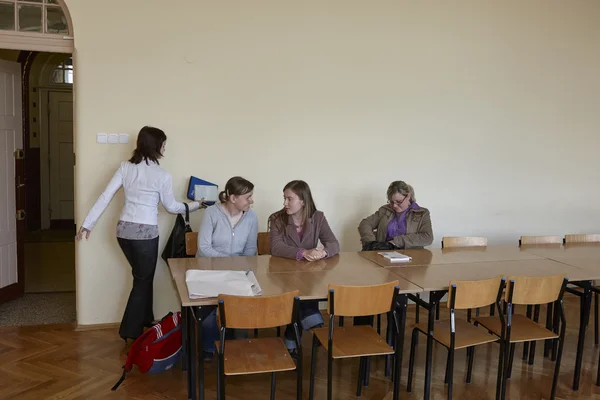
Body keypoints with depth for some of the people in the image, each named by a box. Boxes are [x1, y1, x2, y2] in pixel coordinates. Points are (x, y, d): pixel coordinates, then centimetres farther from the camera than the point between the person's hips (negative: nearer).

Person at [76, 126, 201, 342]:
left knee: (142, 276, 24)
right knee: (143, 280, 11)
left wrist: (87, 224, 4)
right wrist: (195, 205, 17)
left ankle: (145, 320, 37)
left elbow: (105, 196, -1)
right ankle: (130, 332, 15)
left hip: (123, 230, 6)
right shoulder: (162, 176, -11)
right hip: (145, 233, -6)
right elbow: (172, 207, 1)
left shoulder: (125, 167, 1)